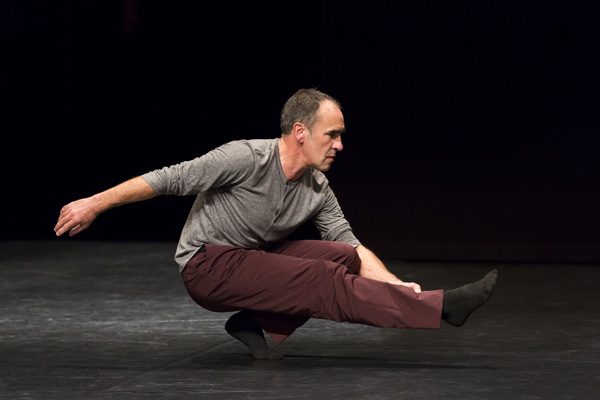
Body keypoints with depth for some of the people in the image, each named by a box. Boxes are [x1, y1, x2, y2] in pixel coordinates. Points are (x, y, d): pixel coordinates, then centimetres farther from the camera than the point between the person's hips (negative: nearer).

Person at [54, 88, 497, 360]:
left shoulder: (318, 191, 0)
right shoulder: (247, 159, -21)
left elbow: (353, 245, 1)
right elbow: (170, 179, -18)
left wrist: (395, 285, -16)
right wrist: (94, 204, -18)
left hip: (250, 260, 8)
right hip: (207, 265, -8)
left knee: (344, 259, -10)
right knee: (326, 282, -24)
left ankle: (257, 323, -7)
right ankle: (442, 306, -28)